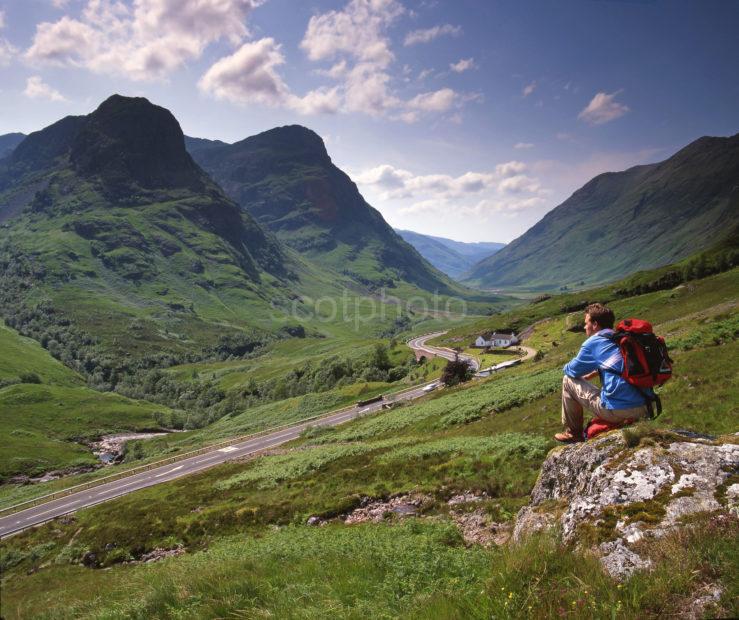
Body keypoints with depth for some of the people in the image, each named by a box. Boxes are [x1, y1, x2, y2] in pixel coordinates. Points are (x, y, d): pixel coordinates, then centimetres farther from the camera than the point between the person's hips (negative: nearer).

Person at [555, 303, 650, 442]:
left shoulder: (593, 343, -4)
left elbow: (571, 370, 7)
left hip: (617, 410, -7)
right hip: (644, 410, 7)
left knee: (568, 380, 10)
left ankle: (573, 433, 18)